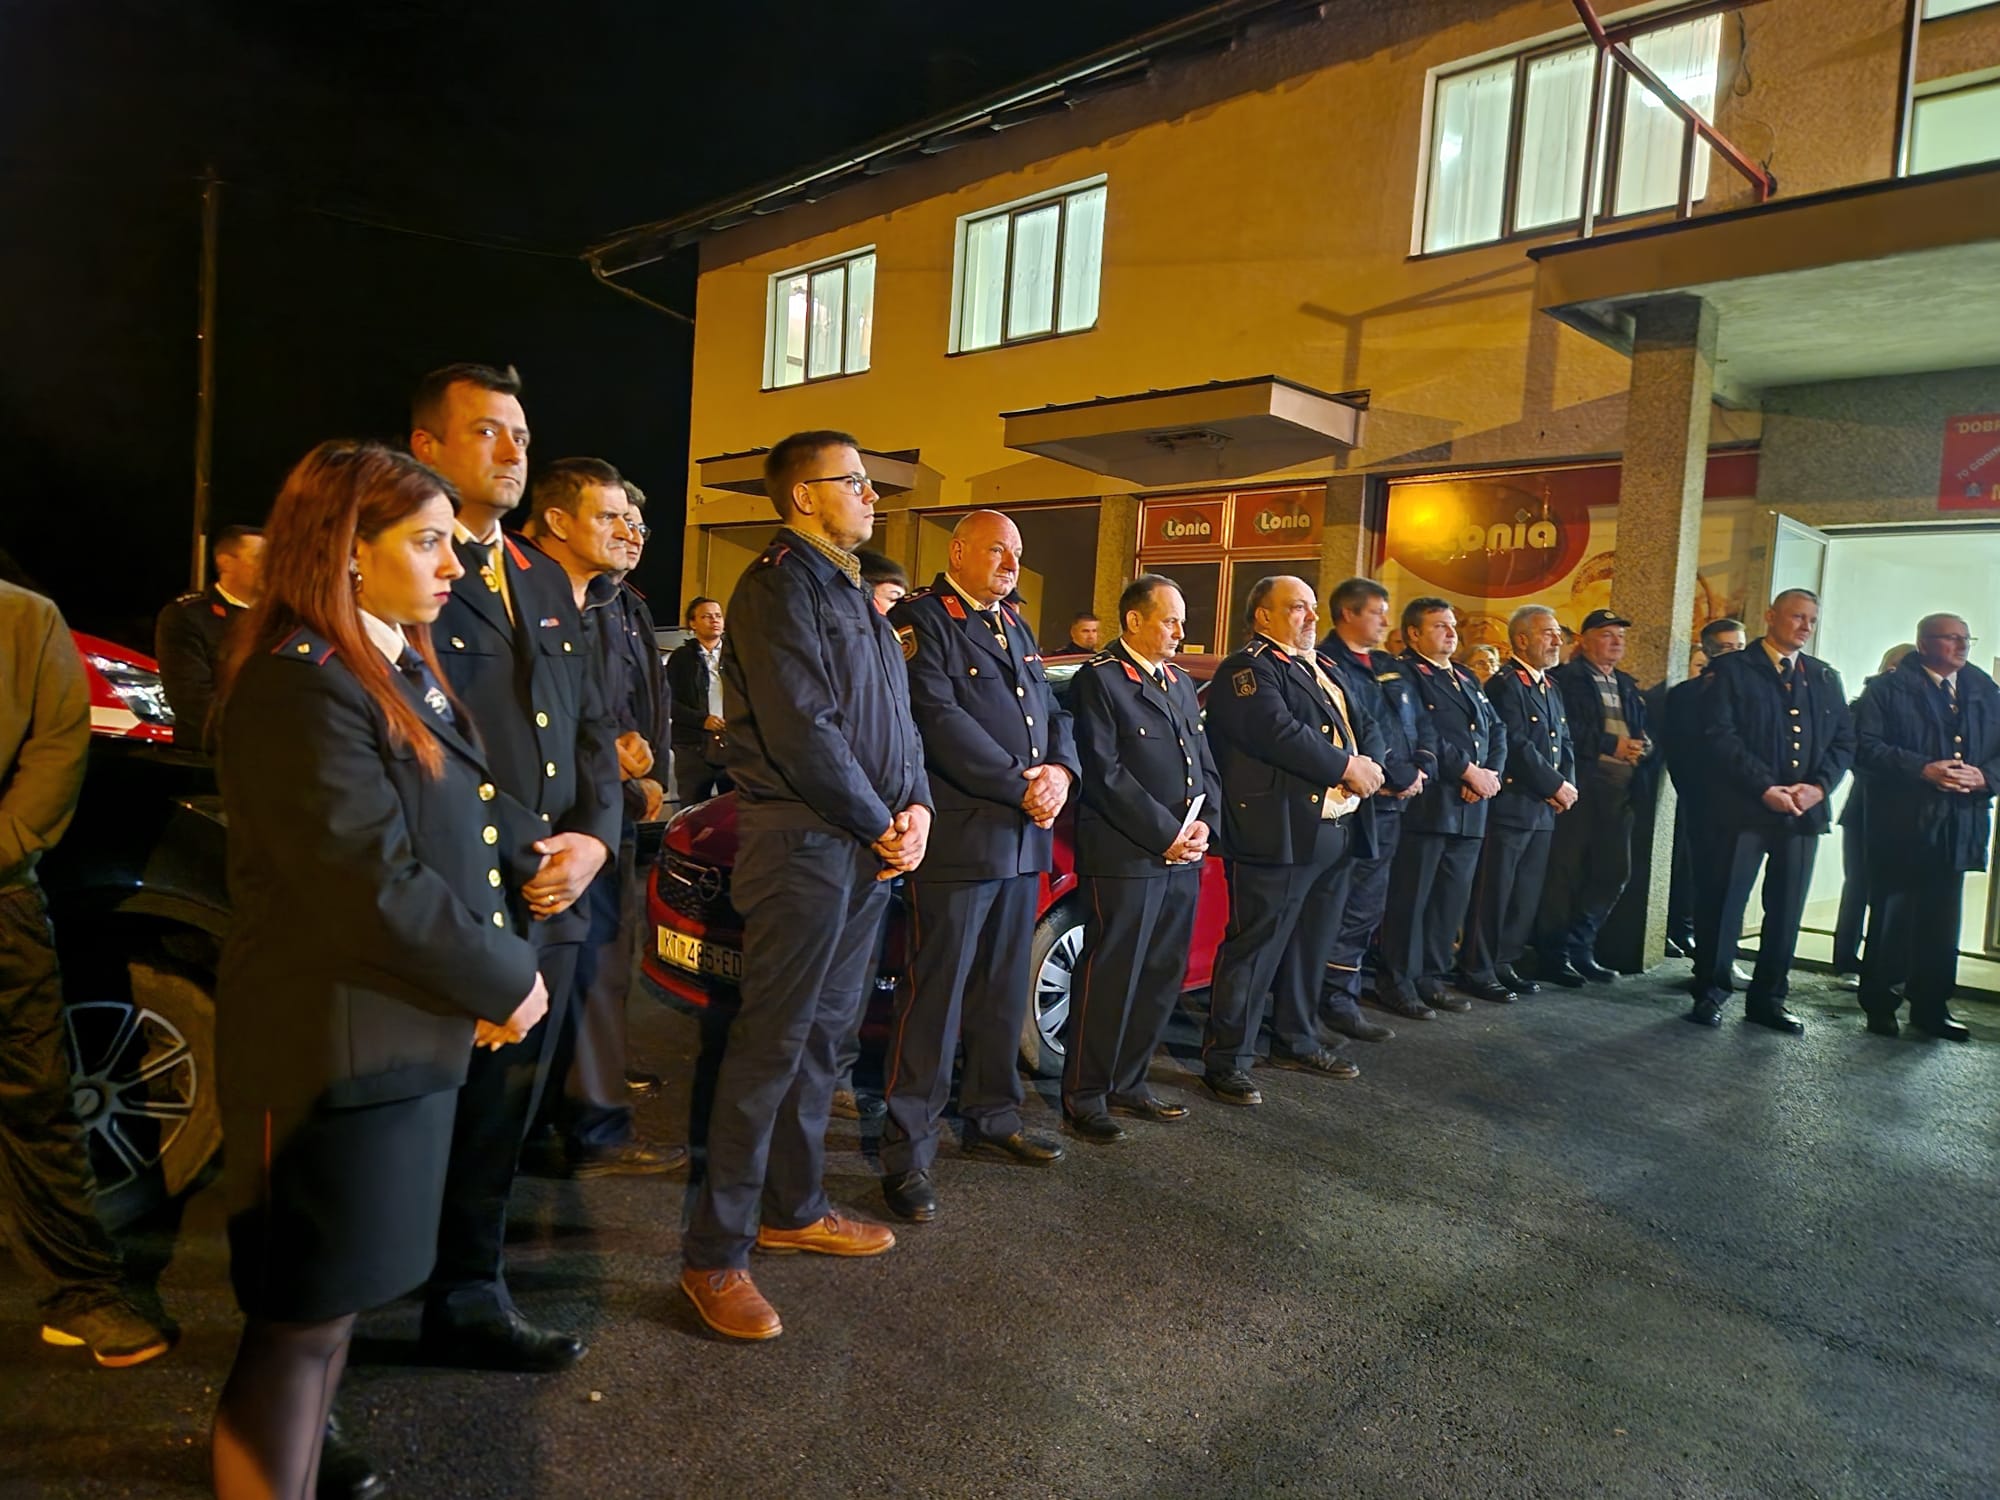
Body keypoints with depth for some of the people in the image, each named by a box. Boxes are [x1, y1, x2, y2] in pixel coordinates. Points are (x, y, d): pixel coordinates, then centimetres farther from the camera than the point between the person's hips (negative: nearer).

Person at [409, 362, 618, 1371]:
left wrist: (593, 837, 0)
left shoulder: (544, 581, 16)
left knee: (499, 1118, 15)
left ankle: (468, 1297, 31)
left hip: (547, 905, 6)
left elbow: (591, 725, 16)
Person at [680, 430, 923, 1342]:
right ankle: (716, 1255, 7)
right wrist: (881, 824, -11)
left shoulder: (849, 593, 19)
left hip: (871, 847, 9)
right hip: (803, 845, -9)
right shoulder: (779, 587, -10)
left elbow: (898, 718, 16)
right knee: (770, 1047, -4)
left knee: (821, 1036, 16)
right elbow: (804, 730, -19)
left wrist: (916, 806, 0)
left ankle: (793, 1208, 30)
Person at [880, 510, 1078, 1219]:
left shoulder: (1015, 626, 19)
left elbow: (1052, 710, 17)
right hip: (957, 840, -8)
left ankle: (993, 1119, 31)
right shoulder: (921, 620, -7)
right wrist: (1021, 788, -17)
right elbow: (940, 719, -18)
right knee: (934, 997, -3)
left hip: (1023, 841, 8)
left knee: (1005, 994, 16)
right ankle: (908, 1153, 6)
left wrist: (1060, 770, -5)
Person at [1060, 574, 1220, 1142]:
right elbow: (1105, 773, -14)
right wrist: (1166, 834, -14)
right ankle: (1084, 1097, 11)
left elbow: (1206, 766, 17)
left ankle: (1128, 1083, 25)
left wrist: (1203, 824, -1)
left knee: (1161, 979, 12)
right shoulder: (1098, 679, -6)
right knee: (1110, 981, -1)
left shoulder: (1181, 684, 19)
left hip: (1182, 859, 8)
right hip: (1125, 857, -8)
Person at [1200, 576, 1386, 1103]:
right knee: (1254, 947, -4)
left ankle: (1297, 1040, 33)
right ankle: (1227, 1060, 4)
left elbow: (1366, 725, 17)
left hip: (1338, 831, 9)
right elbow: (1279, 732, -22)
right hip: (1280, 834, -9)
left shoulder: (1321, 669, 21)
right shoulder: (1247, 669, -8)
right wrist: (1347, 768, -15)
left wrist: (1369, 764, -4)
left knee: (1313, 945, 18)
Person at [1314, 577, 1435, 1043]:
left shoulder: (1390, 668, 18)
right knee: (1351, 909, -4)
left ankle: (1344, 991, 24)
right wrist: (1399, 778, -14)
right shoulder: (1326, 666, -11)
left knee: (1368, 906, 14)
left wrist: (1422, 770, -4)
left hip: (1390, 804, 9)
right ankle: (1338, 1000, 7)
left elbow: (1419, 725, 14)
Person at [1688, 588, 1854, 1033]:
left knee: (1787, 909, 7)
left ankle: (1767, 997, 18)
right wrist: (1765, 787, -16)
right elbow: (1720, 736, -9)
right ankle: (1710, 992, 10)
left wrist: (1819, 786, -6)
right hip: (1741, 808, -5)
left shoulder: (1825, 678, 16)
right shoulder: (1732, 670, 1)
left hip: (1804, 810, 5)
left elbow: (1844, 741, 12)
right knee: (1723, 900, -2)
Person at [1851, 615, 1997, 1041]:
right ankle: (1879, 1004, 13)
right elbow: (1866, 746, -12)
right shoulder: (1889, 688, -2)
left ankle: (1930, 1008, 20)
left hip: (1959, 827, 5)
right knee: (1891, 919, 2)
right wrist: (1922, 769, -20)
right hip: (1902, 826, -5)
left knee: (1941, 924, 11)